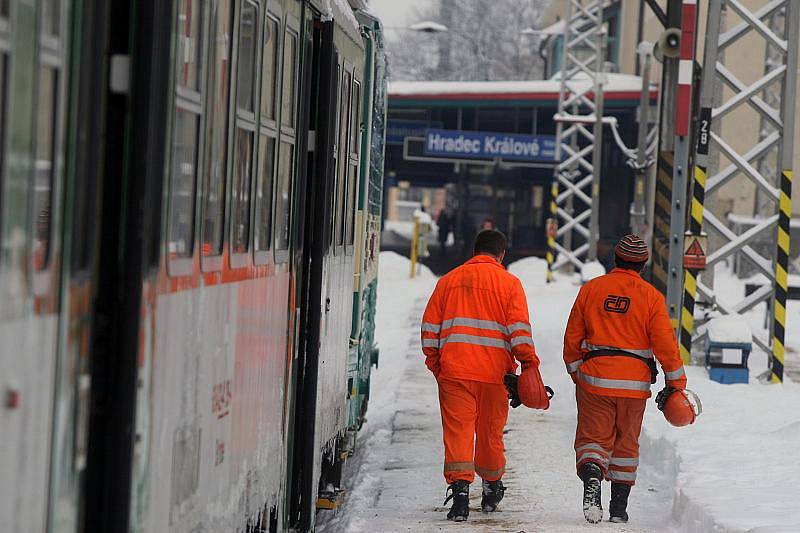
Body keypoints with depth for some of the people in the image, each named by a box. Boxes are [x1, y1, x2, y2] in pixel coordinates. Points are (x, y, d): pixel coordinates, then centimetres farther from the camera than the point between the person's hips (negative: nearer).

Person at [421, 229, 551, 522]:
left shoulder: (449, 280, 10)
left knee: (458, 430, -3)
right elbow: (519, 327, -7)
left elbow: (430, 325, 10)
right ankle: (491, 488, 29)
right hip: (494, 371, 0)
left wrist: (433, 361, 17)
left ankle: (459, 486, -20)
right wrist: (528, 361, -6)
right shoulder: (509, 283, 3)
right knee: (490, 432, 13)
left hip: (454, 369, 0)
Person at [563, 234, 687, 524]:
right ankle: (619, 505, 16)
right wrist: (677, 382, 4)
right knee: (626, 442, 13)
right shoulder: (651, 296, -3)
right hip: (634, 382, 0)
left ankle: (591, 476, -25)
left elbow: (572, 337, 7)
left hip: (594, 379, 0)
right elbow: (665, 343, -5)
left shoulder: (591, 289, 2)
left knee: (593, 437, 5)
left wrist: (576, 372, 21)